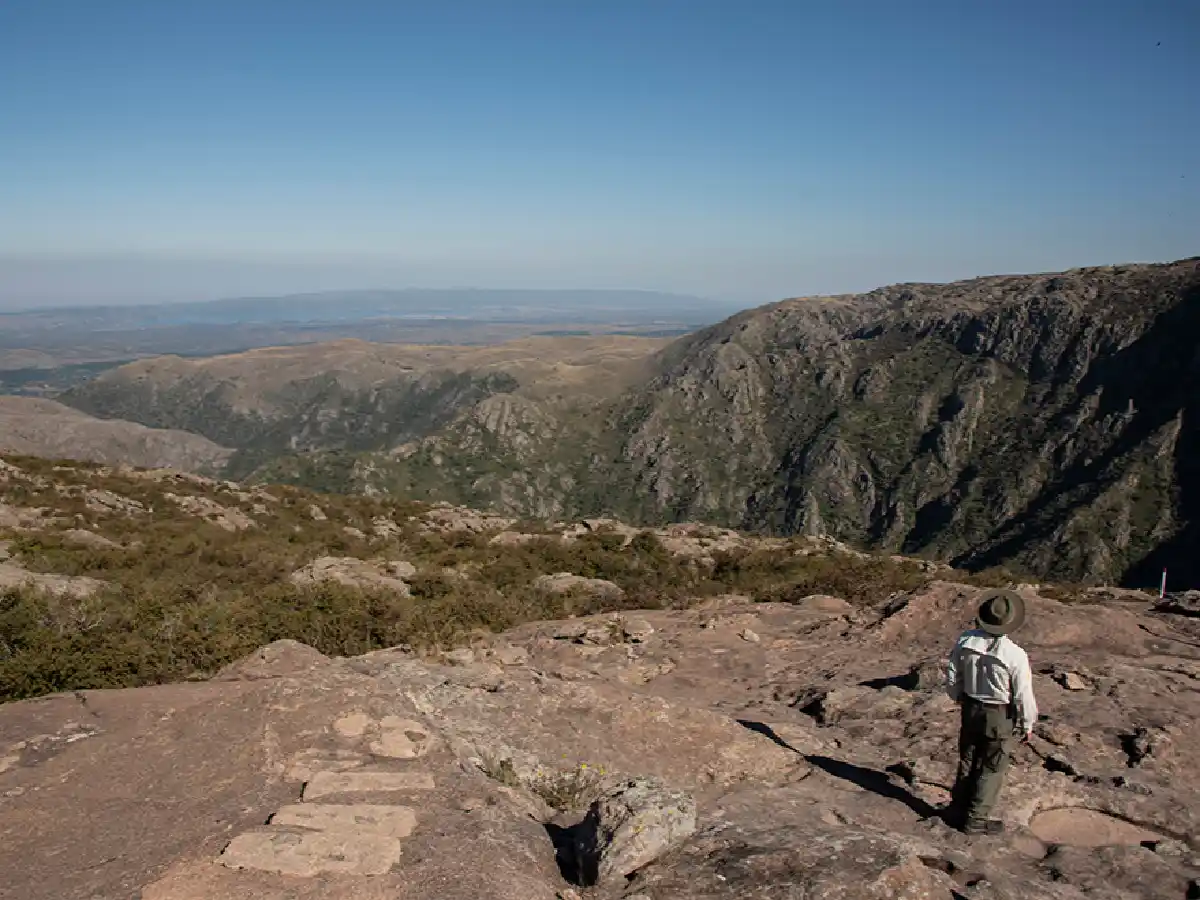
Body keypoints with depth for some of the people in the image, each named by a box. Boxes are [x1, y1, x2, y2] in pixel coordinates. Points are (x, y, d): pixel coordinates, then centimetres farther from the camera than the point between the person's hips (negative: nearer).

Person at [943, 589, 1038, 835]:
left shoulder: (965, 641, -12)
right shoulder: (1015, 655, -27)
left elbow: (952, 678, 0)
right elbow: (1023, 695, -17)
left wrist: (960, 698, 20)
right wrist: (1027, 724, 1)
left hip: (970, 710, 5)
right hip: (1000, 717, -5)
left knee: (968, 761, 21)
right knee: (991, 769, 12)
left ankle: (957, 810, 33)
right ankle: (975, 820, 20)